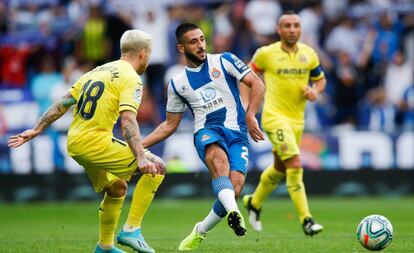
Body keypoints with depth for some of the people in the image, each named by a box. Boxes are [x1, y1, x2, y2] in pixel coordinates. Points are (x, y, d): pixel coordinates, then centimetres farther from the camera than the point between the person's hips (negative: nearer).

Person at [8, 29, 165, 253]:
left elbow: (62, 104, 17)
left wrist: (36, 130, 20)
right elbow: (127, 120, -21)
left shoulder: (97, 71, 19)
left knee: (117, 188, 26)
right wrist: (141, 158, -28)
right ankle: (131, 230, -7)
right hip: (96, 142, -9)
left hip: (74, 143, 9)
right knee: (156, 167, -4)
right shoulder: (130, 79, -7)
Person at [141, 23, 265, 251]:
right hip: (207, 132, 0)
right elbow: (170, 125, 22)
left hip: (237, 133, 0)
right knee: (219, 158, -38)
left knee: (235, 186, -23)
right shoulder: (177, 84, 15)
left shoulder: (224, 61, 8)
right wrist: (140, 144, 12)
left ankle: (200, 231, 1)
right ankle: (233, 212, -61)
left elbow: (257, 84, 1)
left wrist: (250, 116, -14)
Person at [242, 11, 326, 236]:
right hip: (275, 116, -6)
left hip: (297, 120, 6)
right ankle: (306, 220, -21)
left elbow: (320, 79, 16)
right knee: (295, 165, -21)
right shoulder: (266, 53, -7)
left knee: (279, 169, 21)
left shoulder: (309, 54, 4)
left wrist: (315, 91, -6)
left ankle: (254, 202, 46)